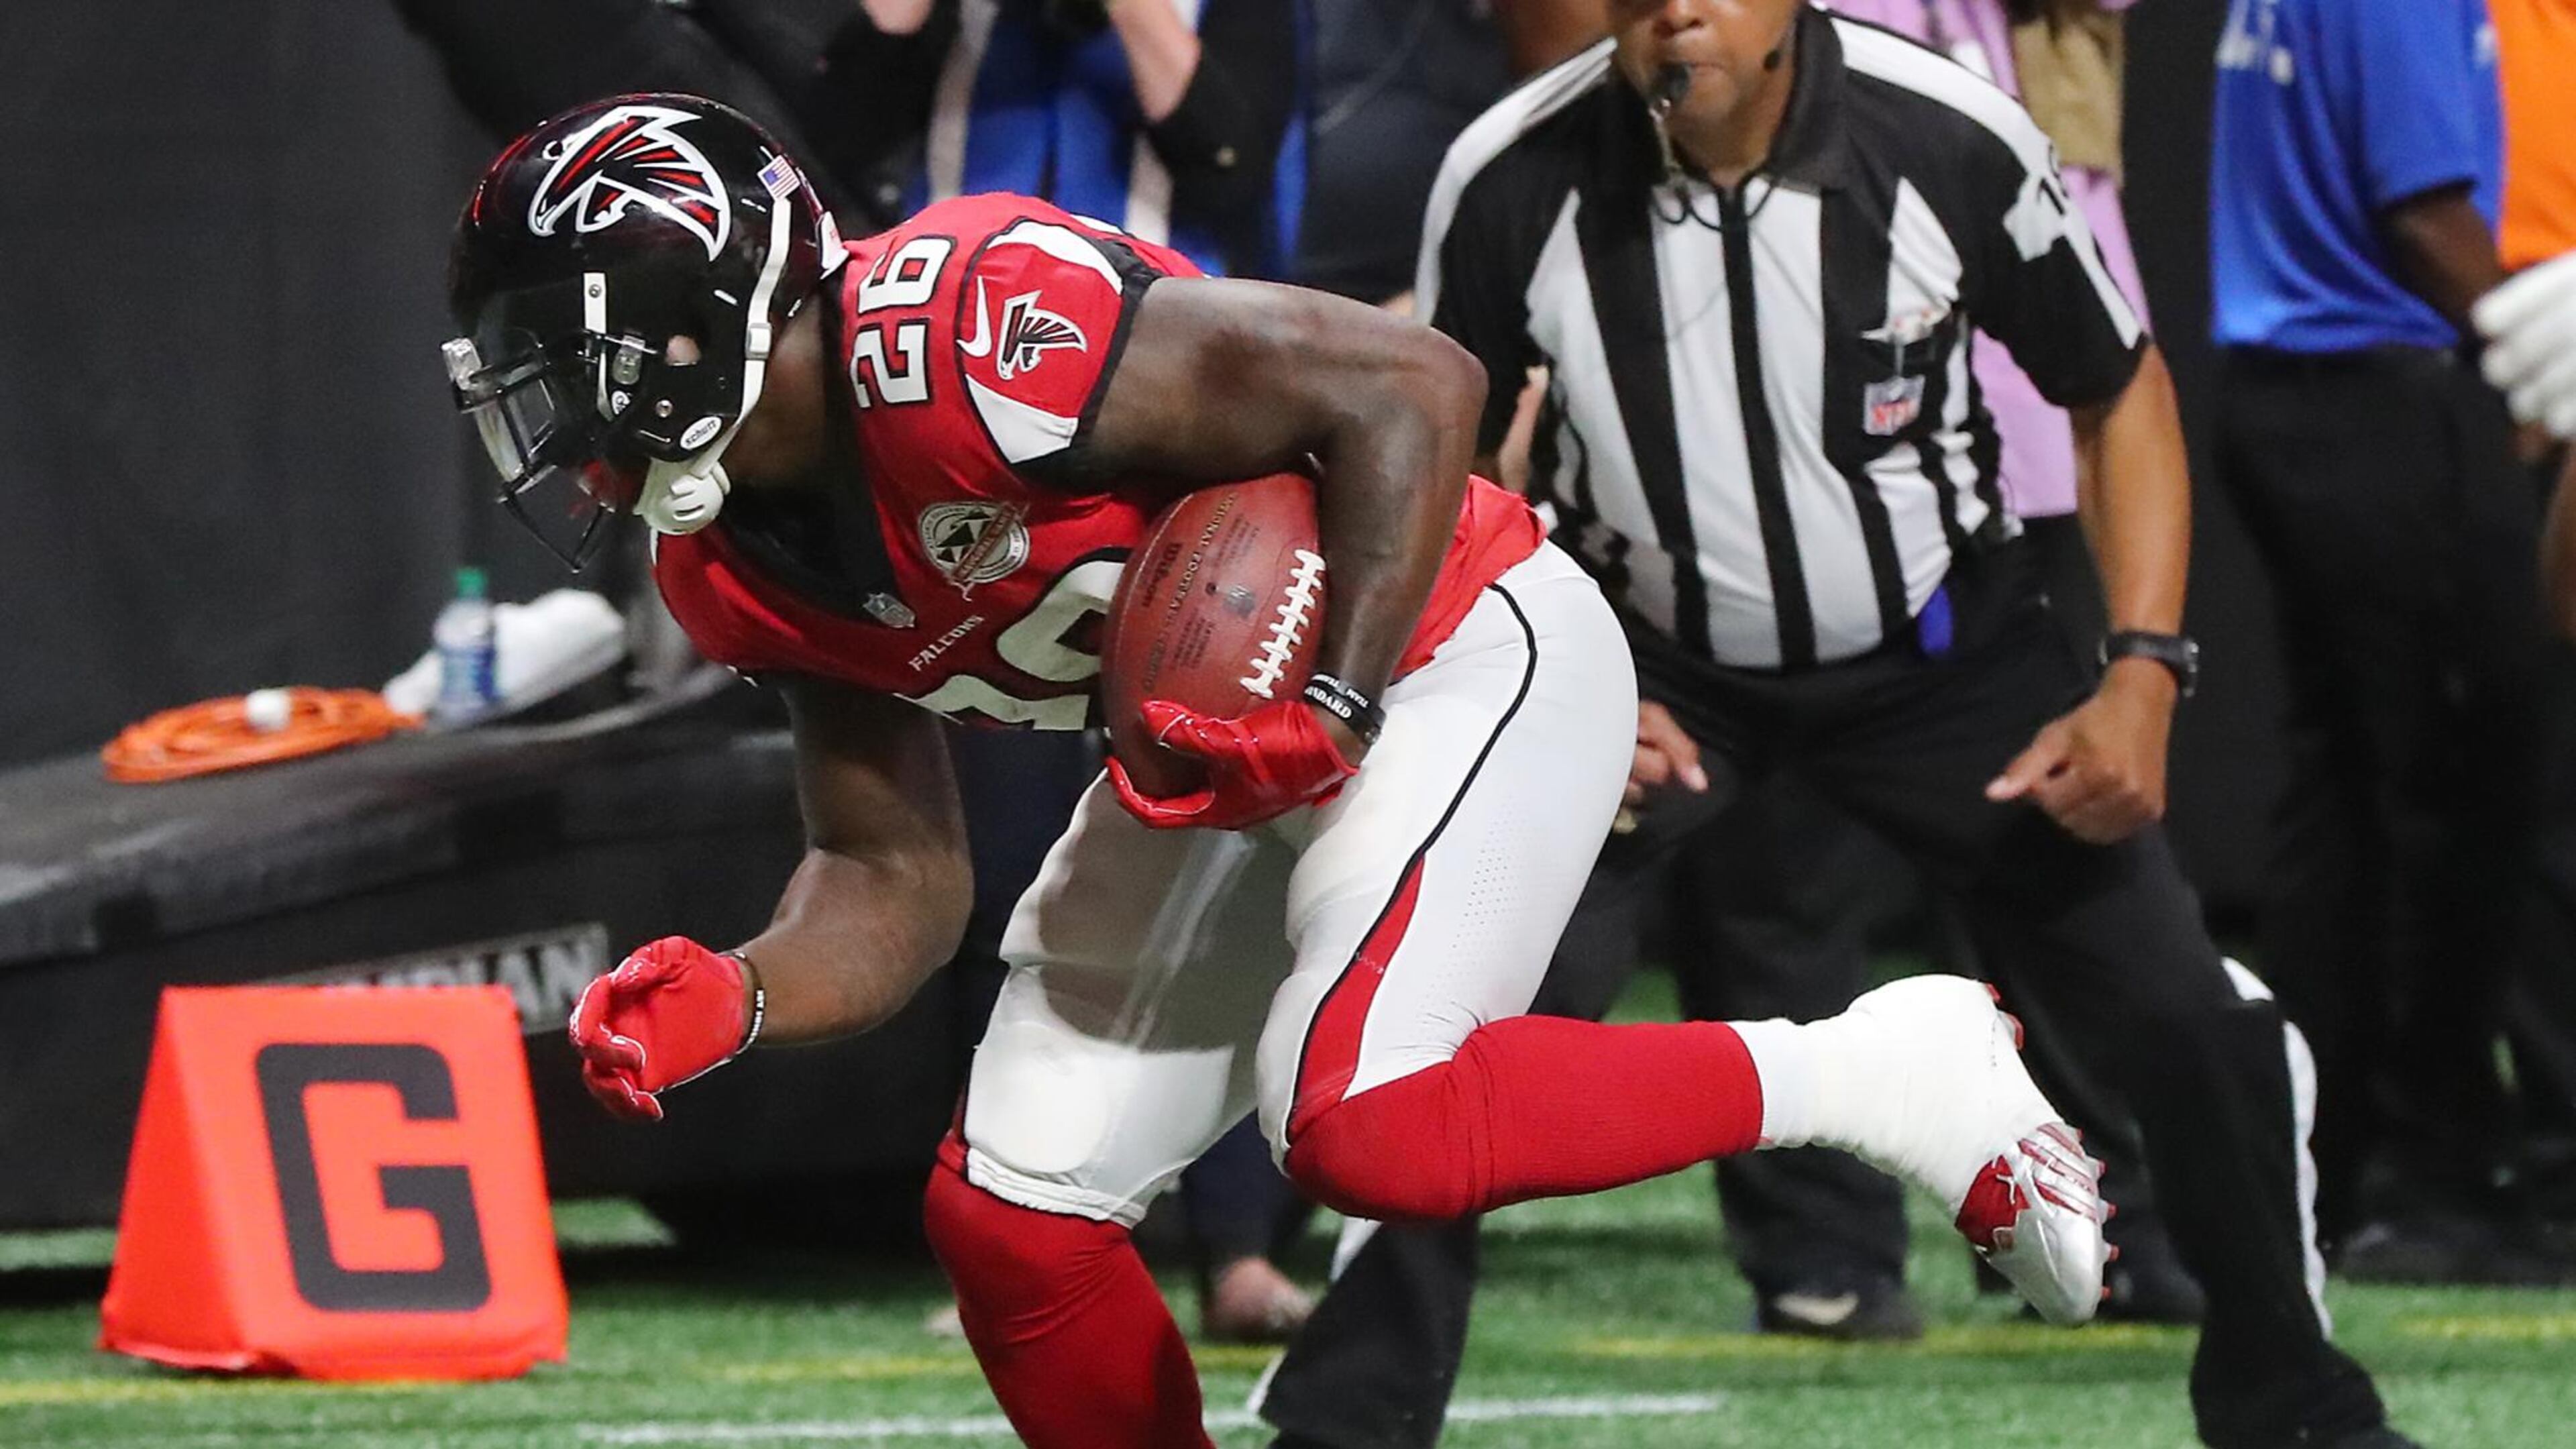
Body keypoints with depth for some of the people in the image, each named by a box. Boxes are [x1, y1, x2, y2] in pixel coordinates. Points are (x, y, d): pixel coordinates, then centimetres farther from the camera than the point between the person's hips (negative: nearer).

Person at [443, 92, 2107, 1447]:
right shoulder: (738, 567, -1)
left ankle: (1893, 1072, -12)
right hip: (1239, 743, 9)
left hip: (1452, 652, -9)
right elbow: (896, 889, 4)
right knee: (1014, 1216, 3)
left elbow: (1411, 388, -28)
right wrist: (729, 1001, -16)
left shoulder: (950, 336, -30)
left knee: (1365, 1128, -29)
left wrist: (1332, 713, -31)